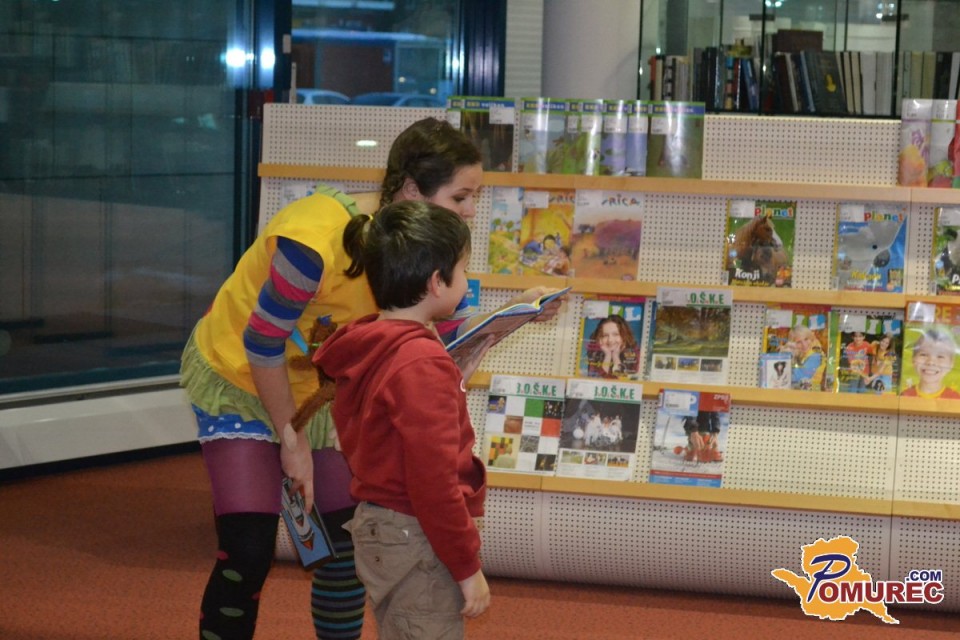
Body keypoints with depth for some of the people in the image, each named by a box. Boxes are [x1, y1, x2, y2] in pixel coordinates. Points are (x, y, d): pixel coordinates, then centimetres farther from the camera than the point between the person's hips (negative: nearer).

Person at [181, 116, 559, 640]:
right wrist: (292, 439, -17)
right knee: (248, 553, -14)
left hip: (317, 388, 6)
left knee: (350, 540, 3)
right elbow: (262, 344, -26)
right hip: (239, 378, -6)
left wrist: (514, 313, -22)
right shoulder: (316, 240, -36)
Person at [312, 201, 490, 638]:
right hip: (417, 541, -10)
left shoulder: (366, 350, 8)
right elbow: (434, 480, -22)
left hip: (378, 523, 10)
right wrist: (468, 568, -16)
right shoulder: (421, 364, -20)